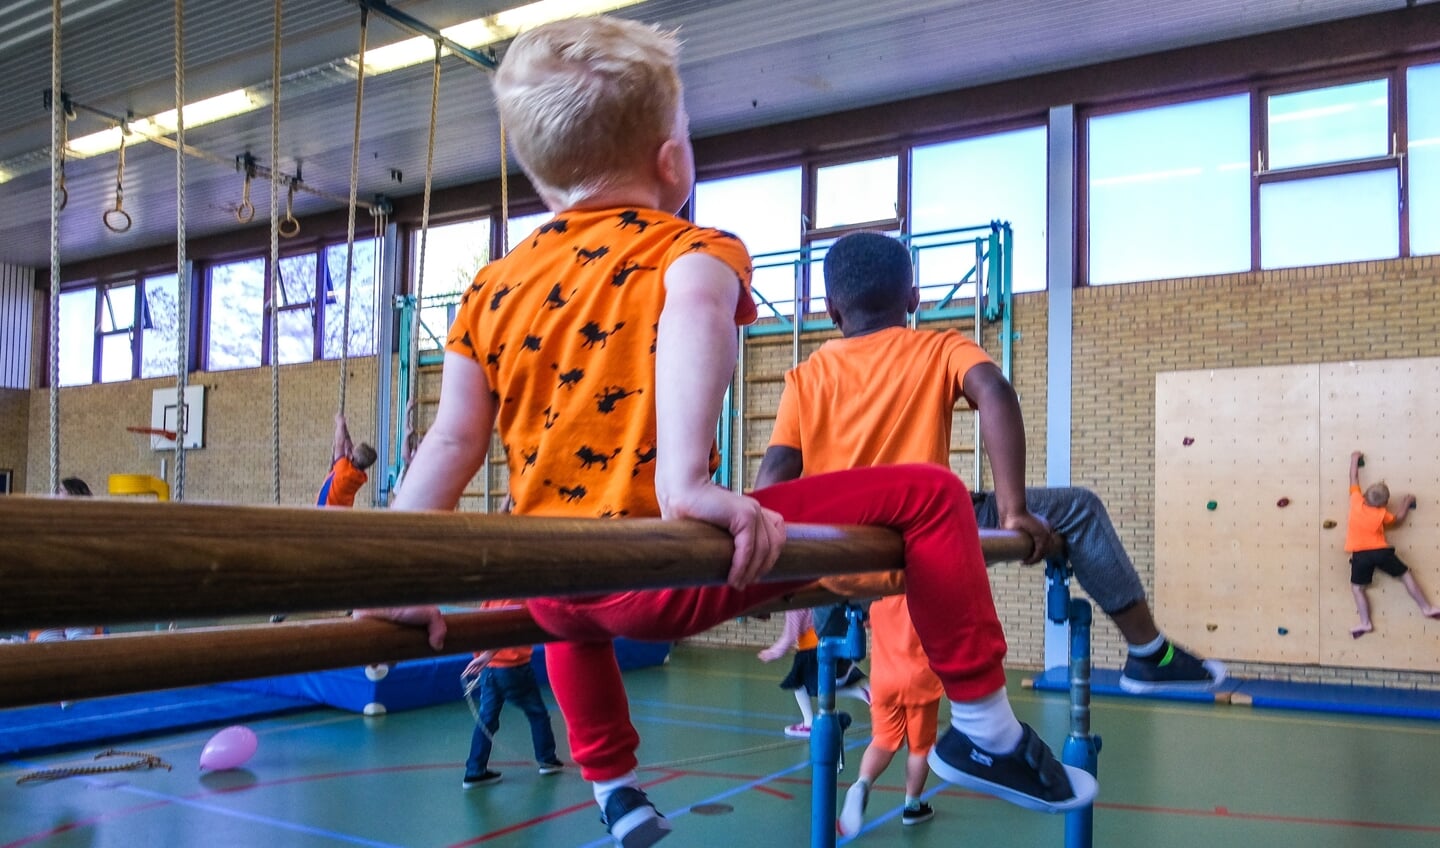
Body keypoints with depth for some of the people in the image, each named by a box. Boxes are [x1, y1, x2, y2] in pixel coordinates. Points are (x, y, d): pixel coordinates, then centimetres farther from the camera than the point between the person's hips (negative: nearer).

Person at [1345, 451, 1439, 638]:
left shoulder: (1356, 501, -3)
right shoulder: (1382, 513, -2)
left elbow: (1354, 479, 9)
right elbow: (1397, 519, 19)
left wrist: (1354, 460, 21)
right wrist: (1406, 504, 31)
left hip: (1360, 555, 0)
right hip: (1381, 551, 0)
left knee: (1357, 587, 8)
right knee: (1406, 575, 18)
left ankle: (1365, 623, 0)